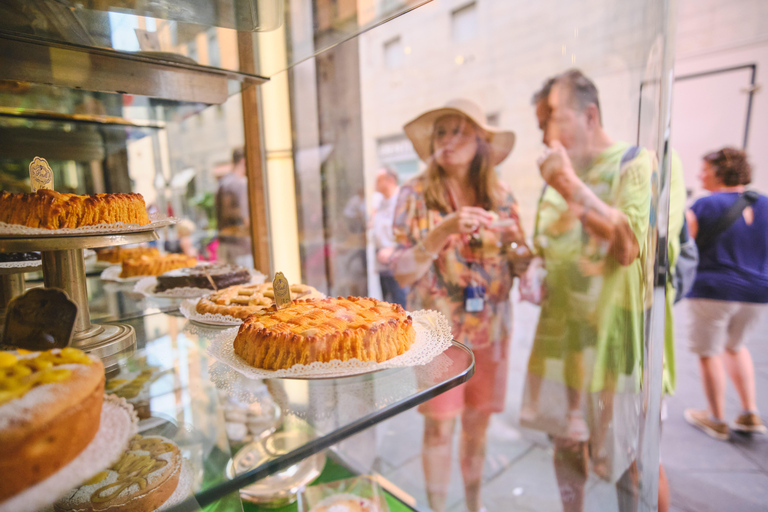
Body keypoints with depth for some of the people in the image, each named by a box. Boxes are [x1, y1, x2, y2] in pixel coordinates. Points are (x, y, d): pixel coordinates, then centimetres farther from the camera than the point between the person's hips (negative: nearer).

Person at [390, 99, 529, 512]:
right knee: (440, 426, 5)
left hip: (490, 327, 4)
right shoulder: (416, 194, -7)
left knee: (478, 420, 16)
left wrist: (513, 242, -14)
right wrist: (444, 231, -26)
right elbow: (402, 272, -13)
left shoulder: (500, 197, 3)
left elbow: (521, 266, 7)